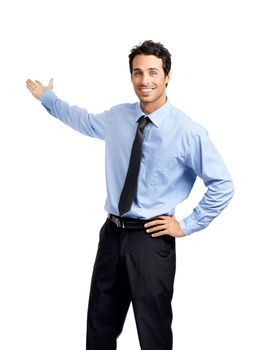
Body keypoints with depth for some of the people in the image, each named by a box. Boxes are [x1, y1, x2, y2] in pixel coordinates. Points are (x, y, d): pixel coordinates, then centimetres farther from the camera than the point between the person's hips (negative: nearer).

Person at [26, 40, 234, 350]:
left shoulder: (189, 132, -13)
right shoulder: (117, 117, 3)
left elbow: (223, 185, -8)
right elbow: (84, 120, 25)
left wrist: (188, 225, -8)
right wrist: (46, 97, 32)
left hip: (152, 240, -5)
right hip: (112, 233, 5)